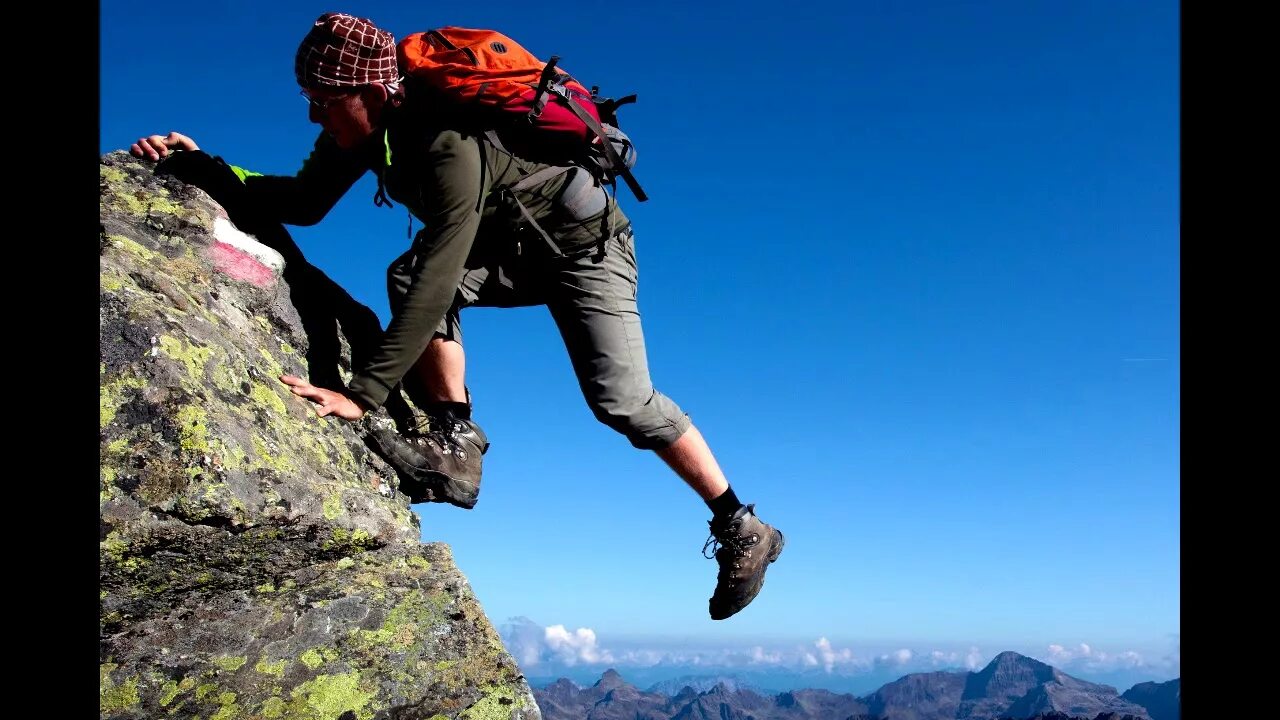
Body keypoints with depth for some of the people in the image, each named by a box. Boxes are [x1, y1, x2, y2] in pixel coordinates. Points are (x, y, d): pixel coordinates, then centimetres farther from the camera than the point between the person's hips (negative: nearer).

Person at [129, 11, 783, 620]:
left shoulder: (450, 145, -35)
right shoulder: (369, 123, -9)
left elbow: (437, 285, -40)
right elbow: (305, 203, 3)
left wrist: (361, 396, -40)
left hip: (582, 245, -7)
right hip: (511, 247, 7)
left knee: (619, 398, -18)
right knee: (407, 274, -19)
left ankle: (742, 530, -3)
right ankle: (453, 440, -15)